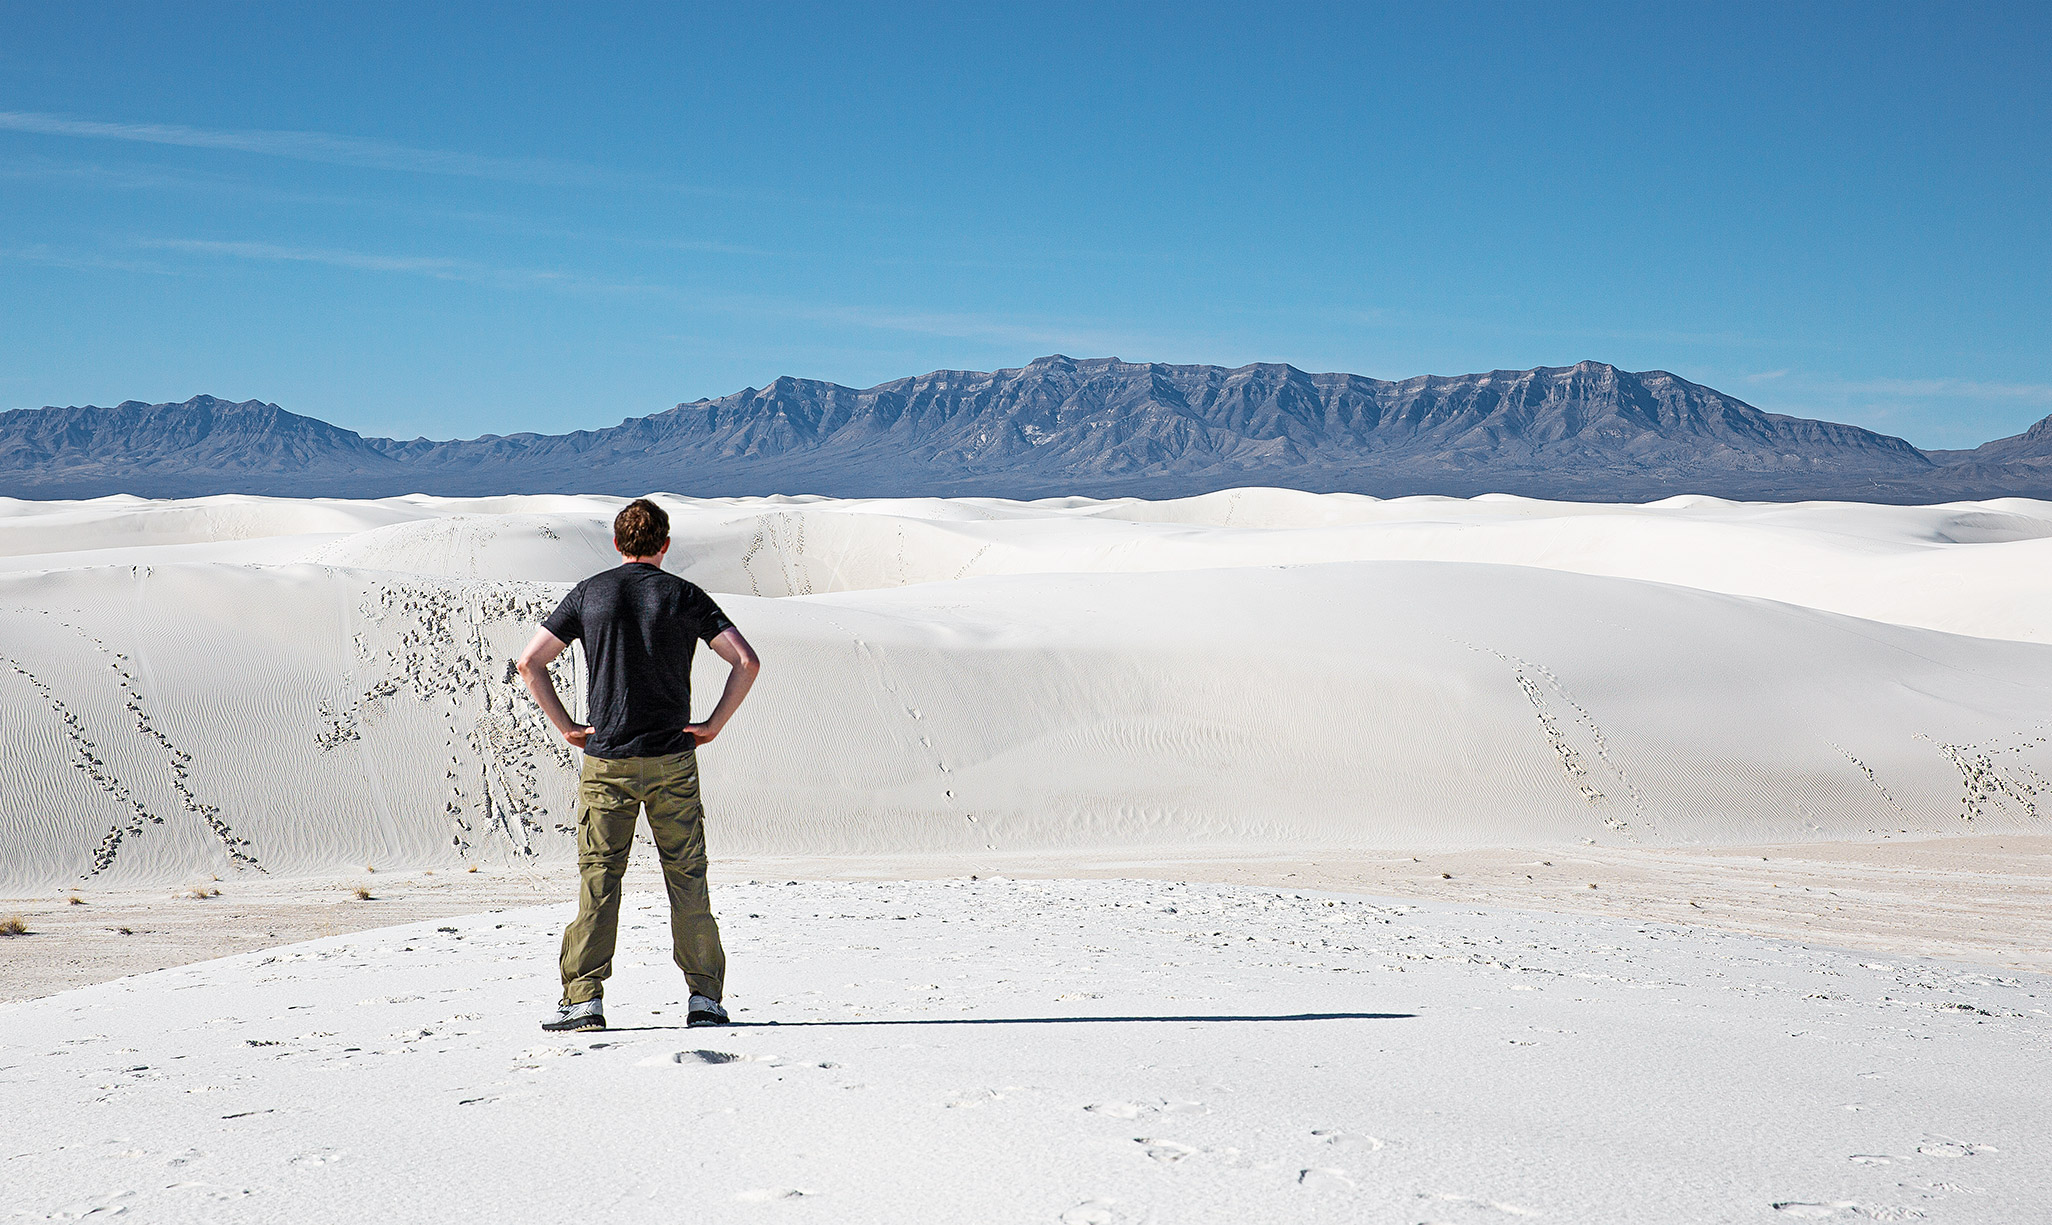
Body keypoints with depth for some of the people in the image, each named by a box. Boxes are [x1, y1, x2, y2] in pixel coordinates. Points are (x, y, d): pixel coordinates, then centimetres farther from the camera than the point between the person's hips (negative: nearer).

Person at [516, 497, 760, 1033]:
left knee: (598, 879, 3)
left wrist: (566, 726, 5)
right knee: (687, 879, 5)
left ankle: (584, 998, 0)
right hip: (672, 762, 0)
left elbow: (530, 662, 2)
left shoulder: (589, 593, 4)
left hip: (606, 762, 1)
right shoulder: (685, 596, 1)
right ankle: (705, 997, 6)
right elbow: (746, 661, -5)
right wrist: (714, 725, 0)